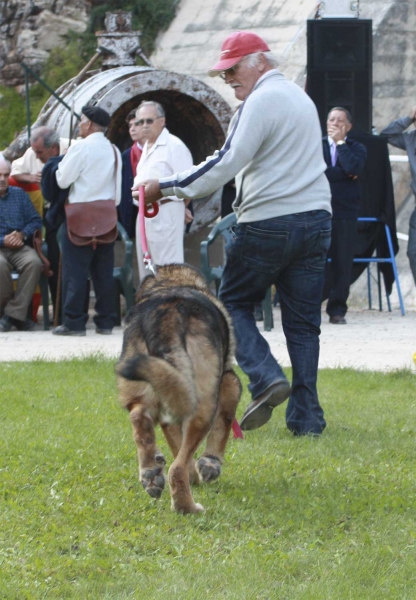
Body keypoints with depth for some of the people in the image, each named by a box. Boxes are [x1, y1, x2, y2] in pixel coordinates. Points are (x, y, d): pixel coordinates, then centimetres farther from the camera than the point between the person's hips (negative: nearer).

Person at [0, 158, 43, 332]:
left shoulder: (19, 194, 18)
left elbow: (36, 220, 13)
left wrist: (23, 234, -7)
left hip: (19, 247, 3)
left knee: (34, 262, -30)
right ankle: (16, 313, -18)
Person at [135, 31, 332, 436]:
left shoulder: (260, 102, -10)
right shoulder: (300, 98, 19)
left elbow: (227, 163, -18)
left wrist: (167, 187, -14)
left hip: (268, 224, -7)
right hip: (315, 220, 8)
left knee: (233, 304, 9)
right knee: (302, 322, 7)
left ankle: (266, 378, -11)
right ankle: (306, 416, 2)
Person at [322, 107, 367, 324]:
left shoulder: (356, 148, 10)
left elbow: (354, 168, -11)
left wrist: (340, 142, -4)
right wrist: (344, 174, -8)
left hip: (345, 213, 1)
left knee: (343, 263, 0)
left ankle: (337, 310, 6)